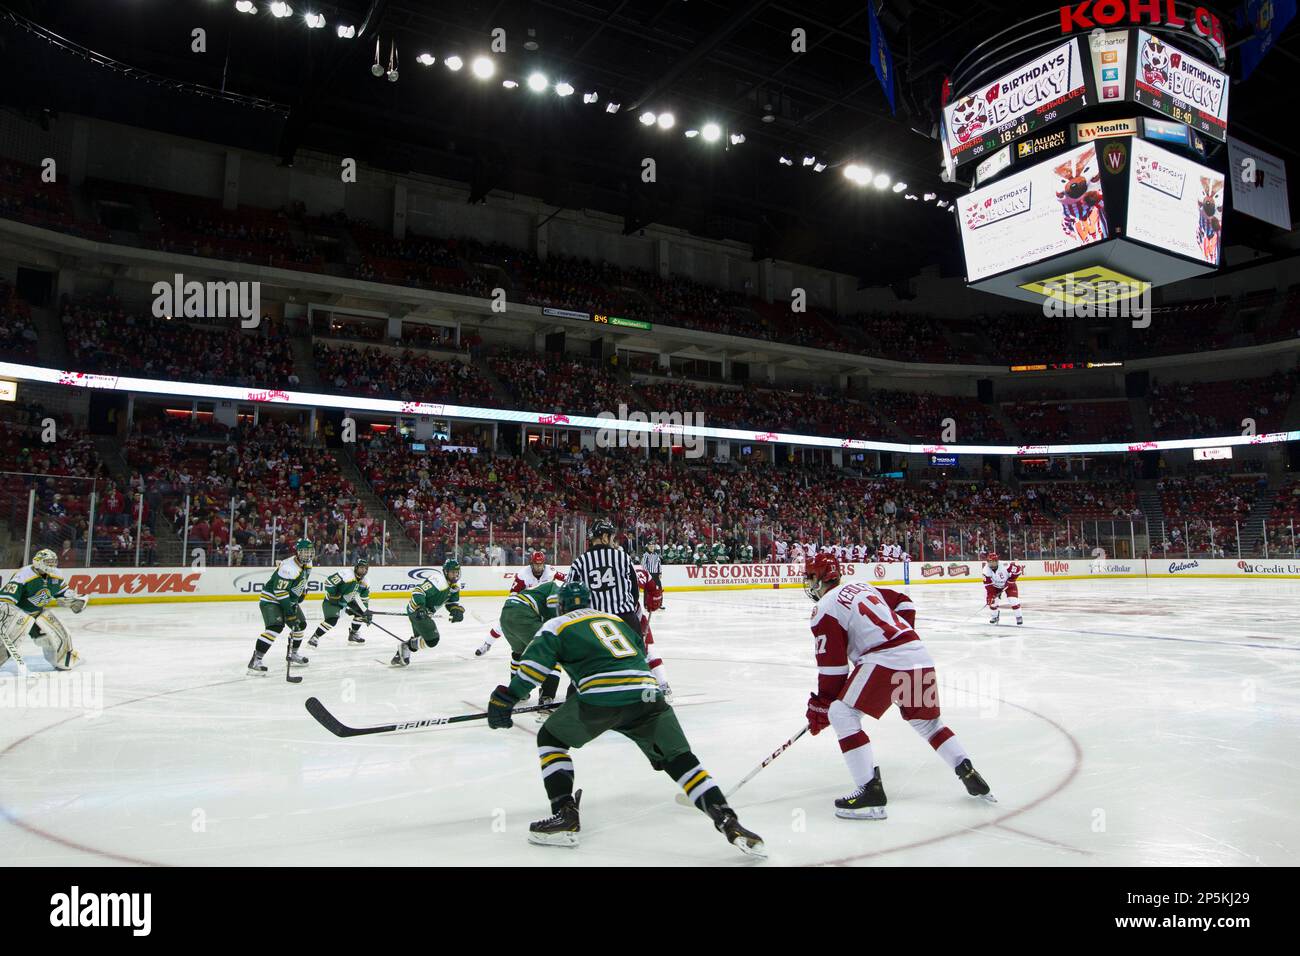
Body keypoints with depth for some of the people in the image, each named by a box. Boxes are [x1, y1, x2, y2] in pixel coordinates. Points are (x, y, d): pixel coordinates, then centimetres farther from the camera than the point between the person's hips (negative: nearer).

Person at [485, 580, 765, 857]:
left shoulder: (558, 625, 16)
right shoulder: (616, 619, 31)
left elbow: (534, 663, 2)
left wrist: (504, 699, 6)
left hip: (600, 697, -4)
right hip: (648, 694, 4)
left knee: (550, 739, 19)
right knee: (680, 758, 11)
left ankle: (565, 815, 8)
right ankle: (728, 822, -6)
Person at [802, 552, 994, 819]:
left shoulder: (825, 609, -1)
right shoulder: (862, 586, 23)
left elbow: (833, 665, -3)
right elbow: (904, 603, 29)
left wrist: (821, 705, 5)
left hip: (886, 659, -9)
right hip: (919, 655, 9)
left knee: (842, 714, -5)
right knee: (926, 721, 27)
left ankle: (870, 791, -10)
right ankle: (969, 775, 23)